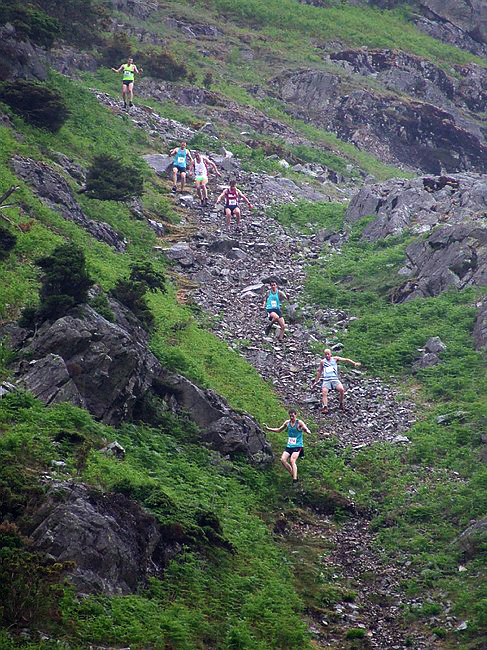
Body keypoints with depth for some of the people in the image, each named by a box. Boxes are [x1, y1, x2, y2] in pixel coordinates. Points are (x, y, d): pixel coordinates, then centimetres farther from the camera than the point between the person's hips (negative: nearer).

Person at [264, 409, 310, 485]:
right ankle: (293, 475, 3)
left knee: (292, 460, -24)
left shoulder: (299, 422, -8)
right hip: (289, 446, 6)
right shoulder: (287, 422, 8)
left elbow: (307, 430, -17)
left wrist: (306, 430, -41)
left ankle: (295, 480, -23)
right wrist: (268, 428, 14)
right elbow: (278, 430, 23)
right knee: (283, 459, -12)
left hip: (297, 446, -6)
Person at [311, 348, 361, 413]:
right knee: (324, 392, -29)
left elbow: (345, 360, 10)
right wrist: (316, 381, 27)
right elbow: (319, 371, 26)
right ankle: (325, 407, -41)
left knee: (341, 389, -27)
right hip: (326, 380, 0)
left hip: (335, 379, 0)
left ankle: (341, 404, -8)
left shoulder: (335, 359, 15)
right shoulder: (322, 362, 16)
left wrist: (354, 363, -2)